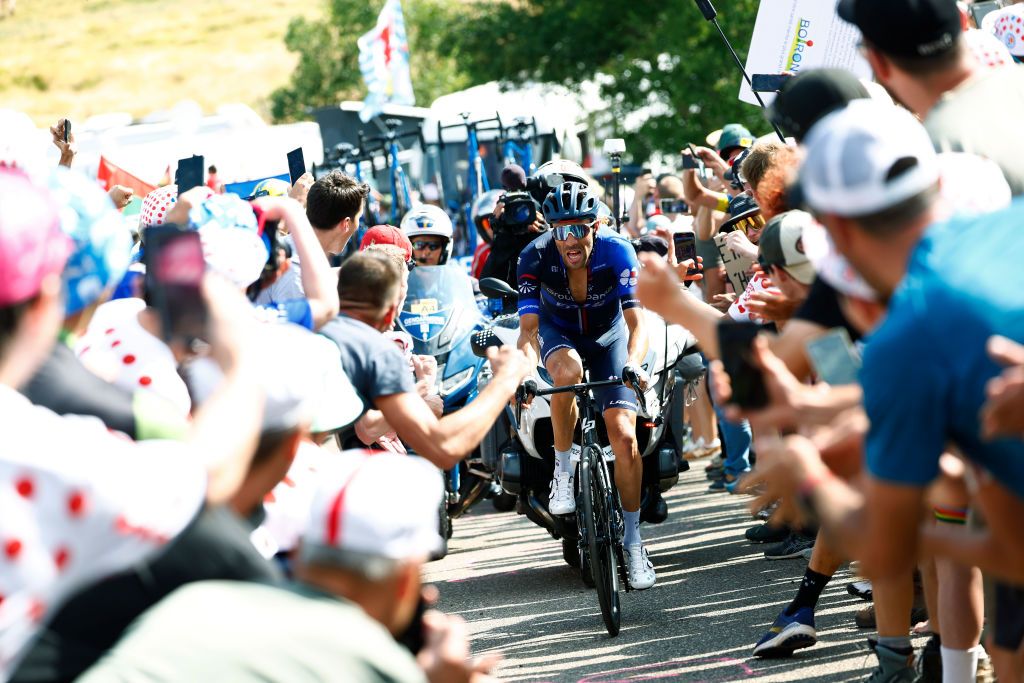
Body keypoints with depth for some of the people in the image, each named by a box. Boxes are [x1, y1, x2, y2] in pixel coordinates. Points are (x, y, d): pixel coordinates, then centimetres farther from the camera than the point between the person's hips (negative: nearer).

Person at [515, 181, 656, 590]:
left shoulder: (616, 251, -29)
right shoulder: (536, 256, -27)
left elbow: (636, 320, -34)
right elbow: (528, 328, -29)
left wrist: (633, 363, -54)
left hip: (608, 334, 0)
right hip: (558, 331, 0)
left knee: (623, 434, -15)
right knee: (567, 371, -38)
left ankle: (633, 541, -3)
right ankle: (563, 471, -17)